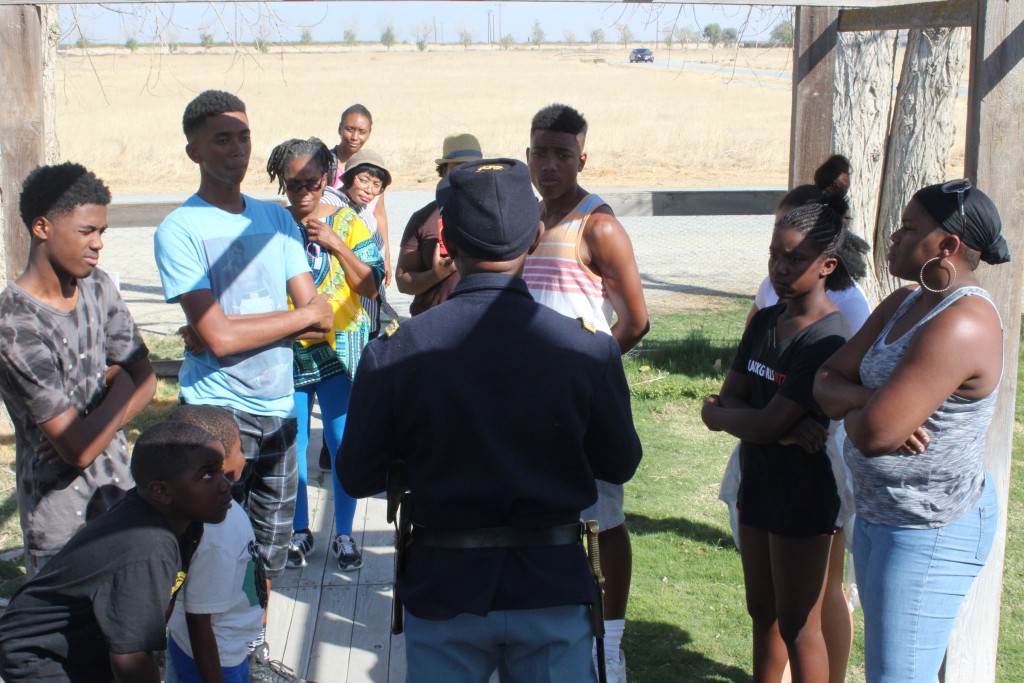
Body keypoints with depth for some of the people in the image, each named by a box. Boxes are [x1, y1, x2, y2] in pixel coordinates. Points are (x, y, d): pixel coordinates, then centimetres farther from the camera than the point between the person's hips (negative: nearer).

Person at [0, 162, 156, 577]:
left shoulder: (97, 287, -2)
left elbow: (145, 381, 3)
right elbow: (78, 448, -23)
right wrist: (118, 387, -8)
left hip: (118, 490, 6)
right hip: (63, 520, -6)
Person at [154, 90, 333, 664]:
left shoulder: (278, 219, 9)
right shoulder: (180, 229, -8)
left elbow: (321, 317, 4)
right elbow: (216, 336, -17)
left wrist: (246, 330, -12)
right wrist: (302, 316, -7)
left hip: (278, 407, 5)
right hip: (216, 412, -5)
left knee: (271, 546, 14)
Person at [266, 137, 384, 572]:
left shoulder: (347, 223, 0)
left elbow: (371, 286, -7)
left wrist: (337, 245, -18)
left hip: (339, 350, -1)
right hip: (288, 351, 1)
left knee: (344, 445, 0)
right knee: (291, 446, 8)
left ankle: (344, 534, 16)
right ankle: (299, 532, 25)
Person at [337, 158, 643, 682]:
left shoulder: (392, 354, -14)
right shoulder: (590, 349, -13)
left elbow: (358, 477, -4)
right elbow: (620, 465, 0)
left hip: (443, 586, 0)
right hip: (552, 584, 0)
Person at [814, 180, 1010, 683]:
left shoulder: (961, 325, -25)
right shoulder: (904, 304, 6)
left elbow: (873, 433, -30)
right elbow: (826, 382, 4)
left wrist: (851, 408, -6)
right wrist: (867, 400, -17)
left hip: (930, 532, -10)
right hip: (878, 512, 10)